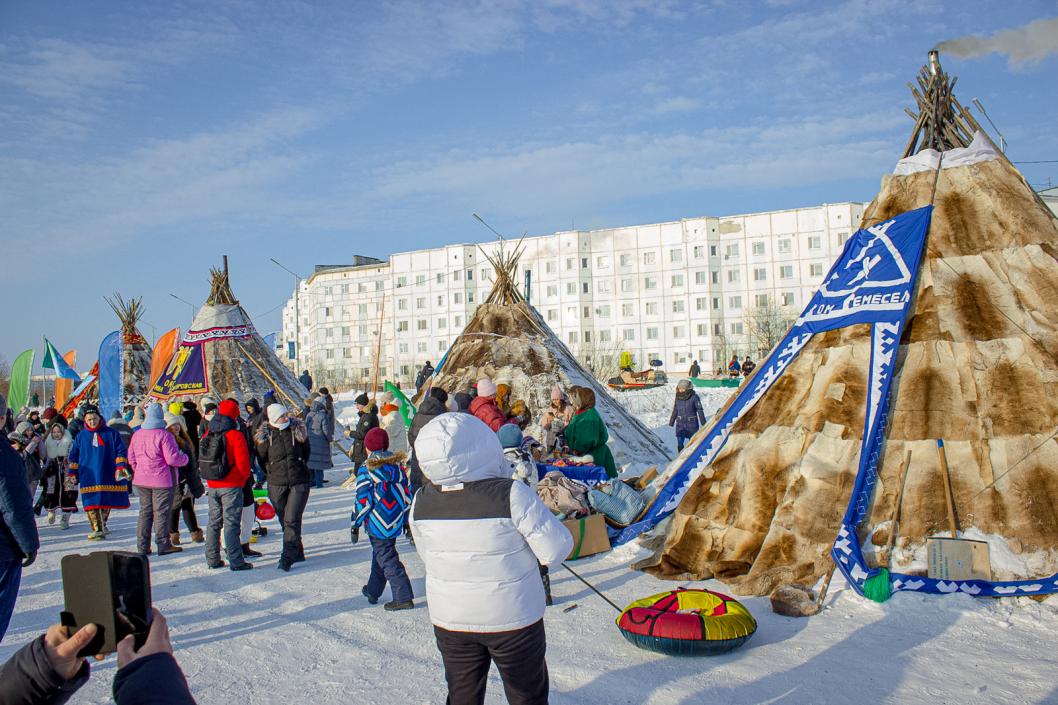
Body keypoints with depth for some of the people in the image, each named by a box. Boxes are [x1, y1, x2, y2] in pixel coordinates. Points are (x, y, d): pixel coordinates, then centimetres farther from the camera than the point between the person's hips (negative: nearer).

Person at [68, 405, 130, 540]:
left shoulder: (111, 433, 4)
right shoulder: (80, 436, 9)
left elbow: (121, 451, 4)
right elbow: (73, 456, 15)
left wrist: (120, 466, -8)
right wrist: (72, 473, 8)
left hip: (108, 476, 0)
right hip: (88, 477, 0)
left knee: (107, 503, 8)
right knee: (92, 503, -9)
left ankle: (102, 524, 28)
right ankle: (97, 529, -8)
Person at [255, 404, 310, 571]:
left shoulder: (299, 429, -2)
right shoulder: (265, 435, -4)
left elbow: (306, 452, 13)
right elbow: (262, 458, 9)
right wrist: (271, 474, 8)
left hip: (299, 482, -1)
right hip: (277, 484, 1)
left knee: (292, 520, -11)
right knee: (285, 521, 10)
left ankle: (287, 558, -10)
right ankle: (297, 553, 25)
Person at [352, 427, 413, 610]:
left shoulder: (366, 470, -11)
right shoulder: (397, 466, 5)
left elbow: (363, 500, -14)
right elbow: (407, 494, 8)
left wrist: (355, 524, -4)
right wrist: (406, 519, 18)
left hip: (378, 524, -6)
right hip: (396, 522, 6)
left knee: (387, 558, -1)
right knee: (380, 554, 22)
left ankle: (403, 597, -4)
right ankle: (373, 590, 36)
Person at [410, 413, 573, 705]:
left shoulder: (421, 502, -12)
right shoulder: (512, 495, -26)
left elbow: (427, 554, 4)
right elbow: (555, 550, -19)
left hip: (449, 619, 4)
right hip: (512, 618, -3)